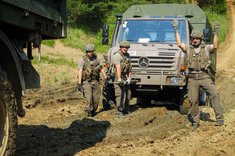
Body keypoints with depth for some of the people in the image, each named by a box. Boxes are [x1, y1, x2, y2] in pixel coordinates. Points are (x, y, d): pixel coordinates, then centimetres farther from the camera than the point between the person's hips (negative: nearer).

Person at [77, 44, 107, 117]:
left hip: (95, 81, 4)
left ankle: (93, 111, 24)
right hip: (86, 82, -4)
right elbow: (80, 72, -12)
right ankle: (89, 112, -1)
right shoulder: (82, 60, -7)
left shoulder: (96, 58, 4)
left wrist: (105, 78, 8)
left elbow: (101, 69, 11)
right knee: (89, 98, -13)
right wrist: (79, 83, -20)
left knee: (96, 98, 6)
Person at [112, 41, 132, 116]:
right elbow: (118, 68, -23)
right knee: (120, 95, -11)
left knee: (128, 94, 10)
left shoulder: (128, 55, 12)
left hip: (126, 78, 7)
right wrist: (119, 79, -31)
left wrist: (129, 78, -1)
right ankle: (119, 111, -9)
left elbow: (129, 68, 9)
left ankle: (125, 110, 23)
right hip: (118, 77, -7)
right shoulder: (117, 55, -12)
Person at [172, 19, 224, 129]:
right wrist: (176, 30, -3)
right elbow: (179, 44, -3)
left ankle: (219, 118, -12)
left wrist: (215, 33, -13)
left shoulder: (206, 48, 9)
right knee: (193, 100, 2)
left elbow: (215, 46, -9)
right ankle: (195, 122, 15)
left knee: (214, 94, -15)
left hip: (204, 76, -1)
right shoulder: (188, 48, 11)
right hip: (192, 78, 1)